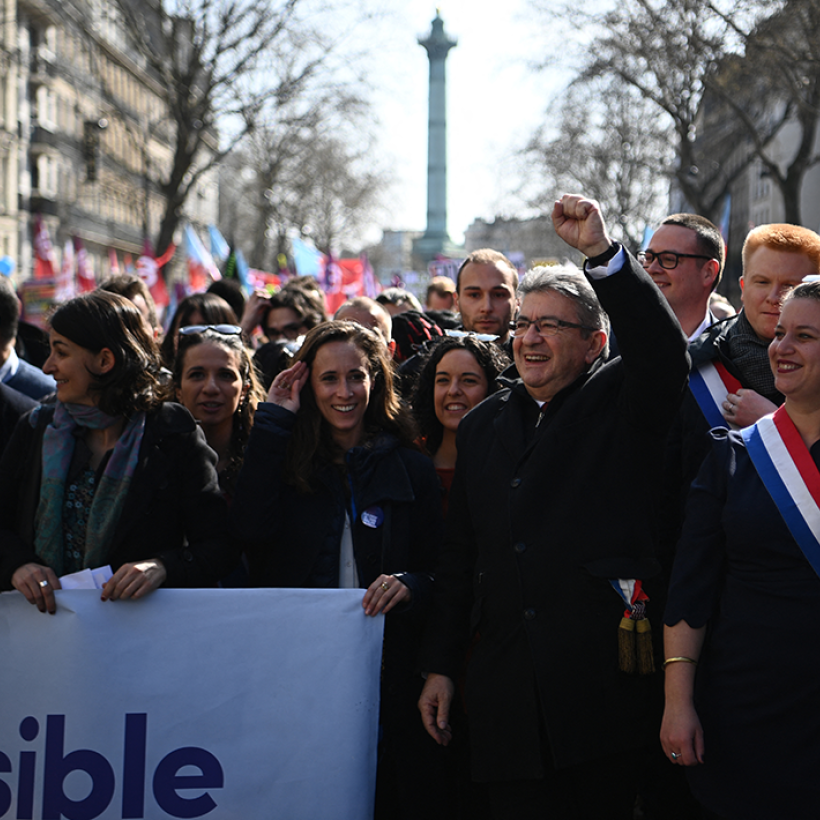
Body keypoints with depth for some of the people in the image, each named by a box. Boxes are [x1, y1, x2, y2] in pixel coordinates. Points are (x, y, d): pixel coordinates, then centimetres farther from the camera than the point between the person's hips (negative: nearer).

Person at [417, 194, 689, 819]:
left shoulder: (620, 404, 6)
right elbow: (460, 559, 19)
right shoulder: (482, 427, 18)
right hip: (508, 692, 4)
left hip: (602, 682, -4)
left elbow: (664, 353, -19)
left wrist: (603, 252, -27)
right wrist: (440, 666, 15)